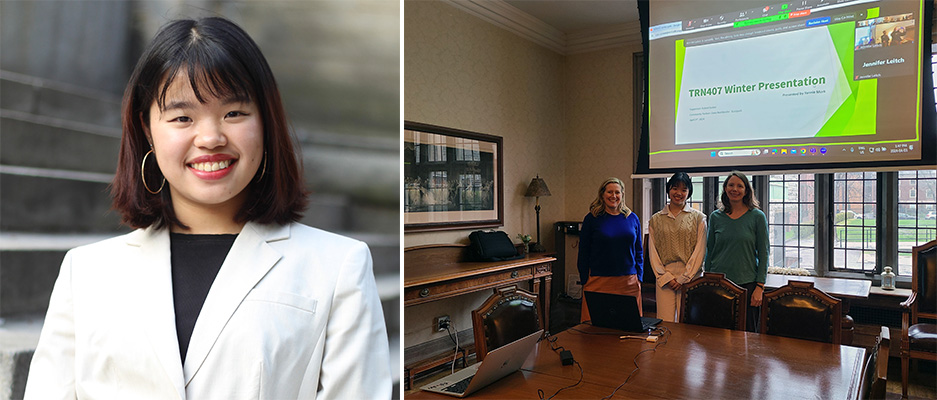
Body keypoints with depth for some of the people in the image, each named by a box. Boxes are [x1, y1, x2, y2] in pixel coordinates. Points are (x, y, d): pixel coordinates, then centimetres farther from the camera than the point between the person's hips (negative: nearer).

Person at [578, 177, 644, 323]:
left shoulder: (632, 218, 9)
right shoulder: (592, 219, -1)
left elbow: (639, 252, 14)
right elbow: (583, 253, 1)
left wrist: (639, 278, 7)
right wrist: (584, 282, -2)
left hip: (629, 283, 3)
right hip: (599, 282, -3)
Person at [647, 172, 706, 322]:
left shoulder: (698, 218, 6)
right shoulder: (655, 219, 11)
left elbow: (699, 251, 1)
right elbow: (652, 252, 7)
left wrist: (683, 278, -6)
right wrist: (666, 277, -4)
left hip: (689, 278, -1)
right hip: (664, 278, 1)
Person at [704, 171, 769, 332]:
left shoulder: (757, 217, -1)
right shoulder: (715, 217, 6)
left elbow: (763, 254, -1)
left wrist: (760, 286, -7)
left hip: (747, 283, -2)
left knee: (747, 332, 4)